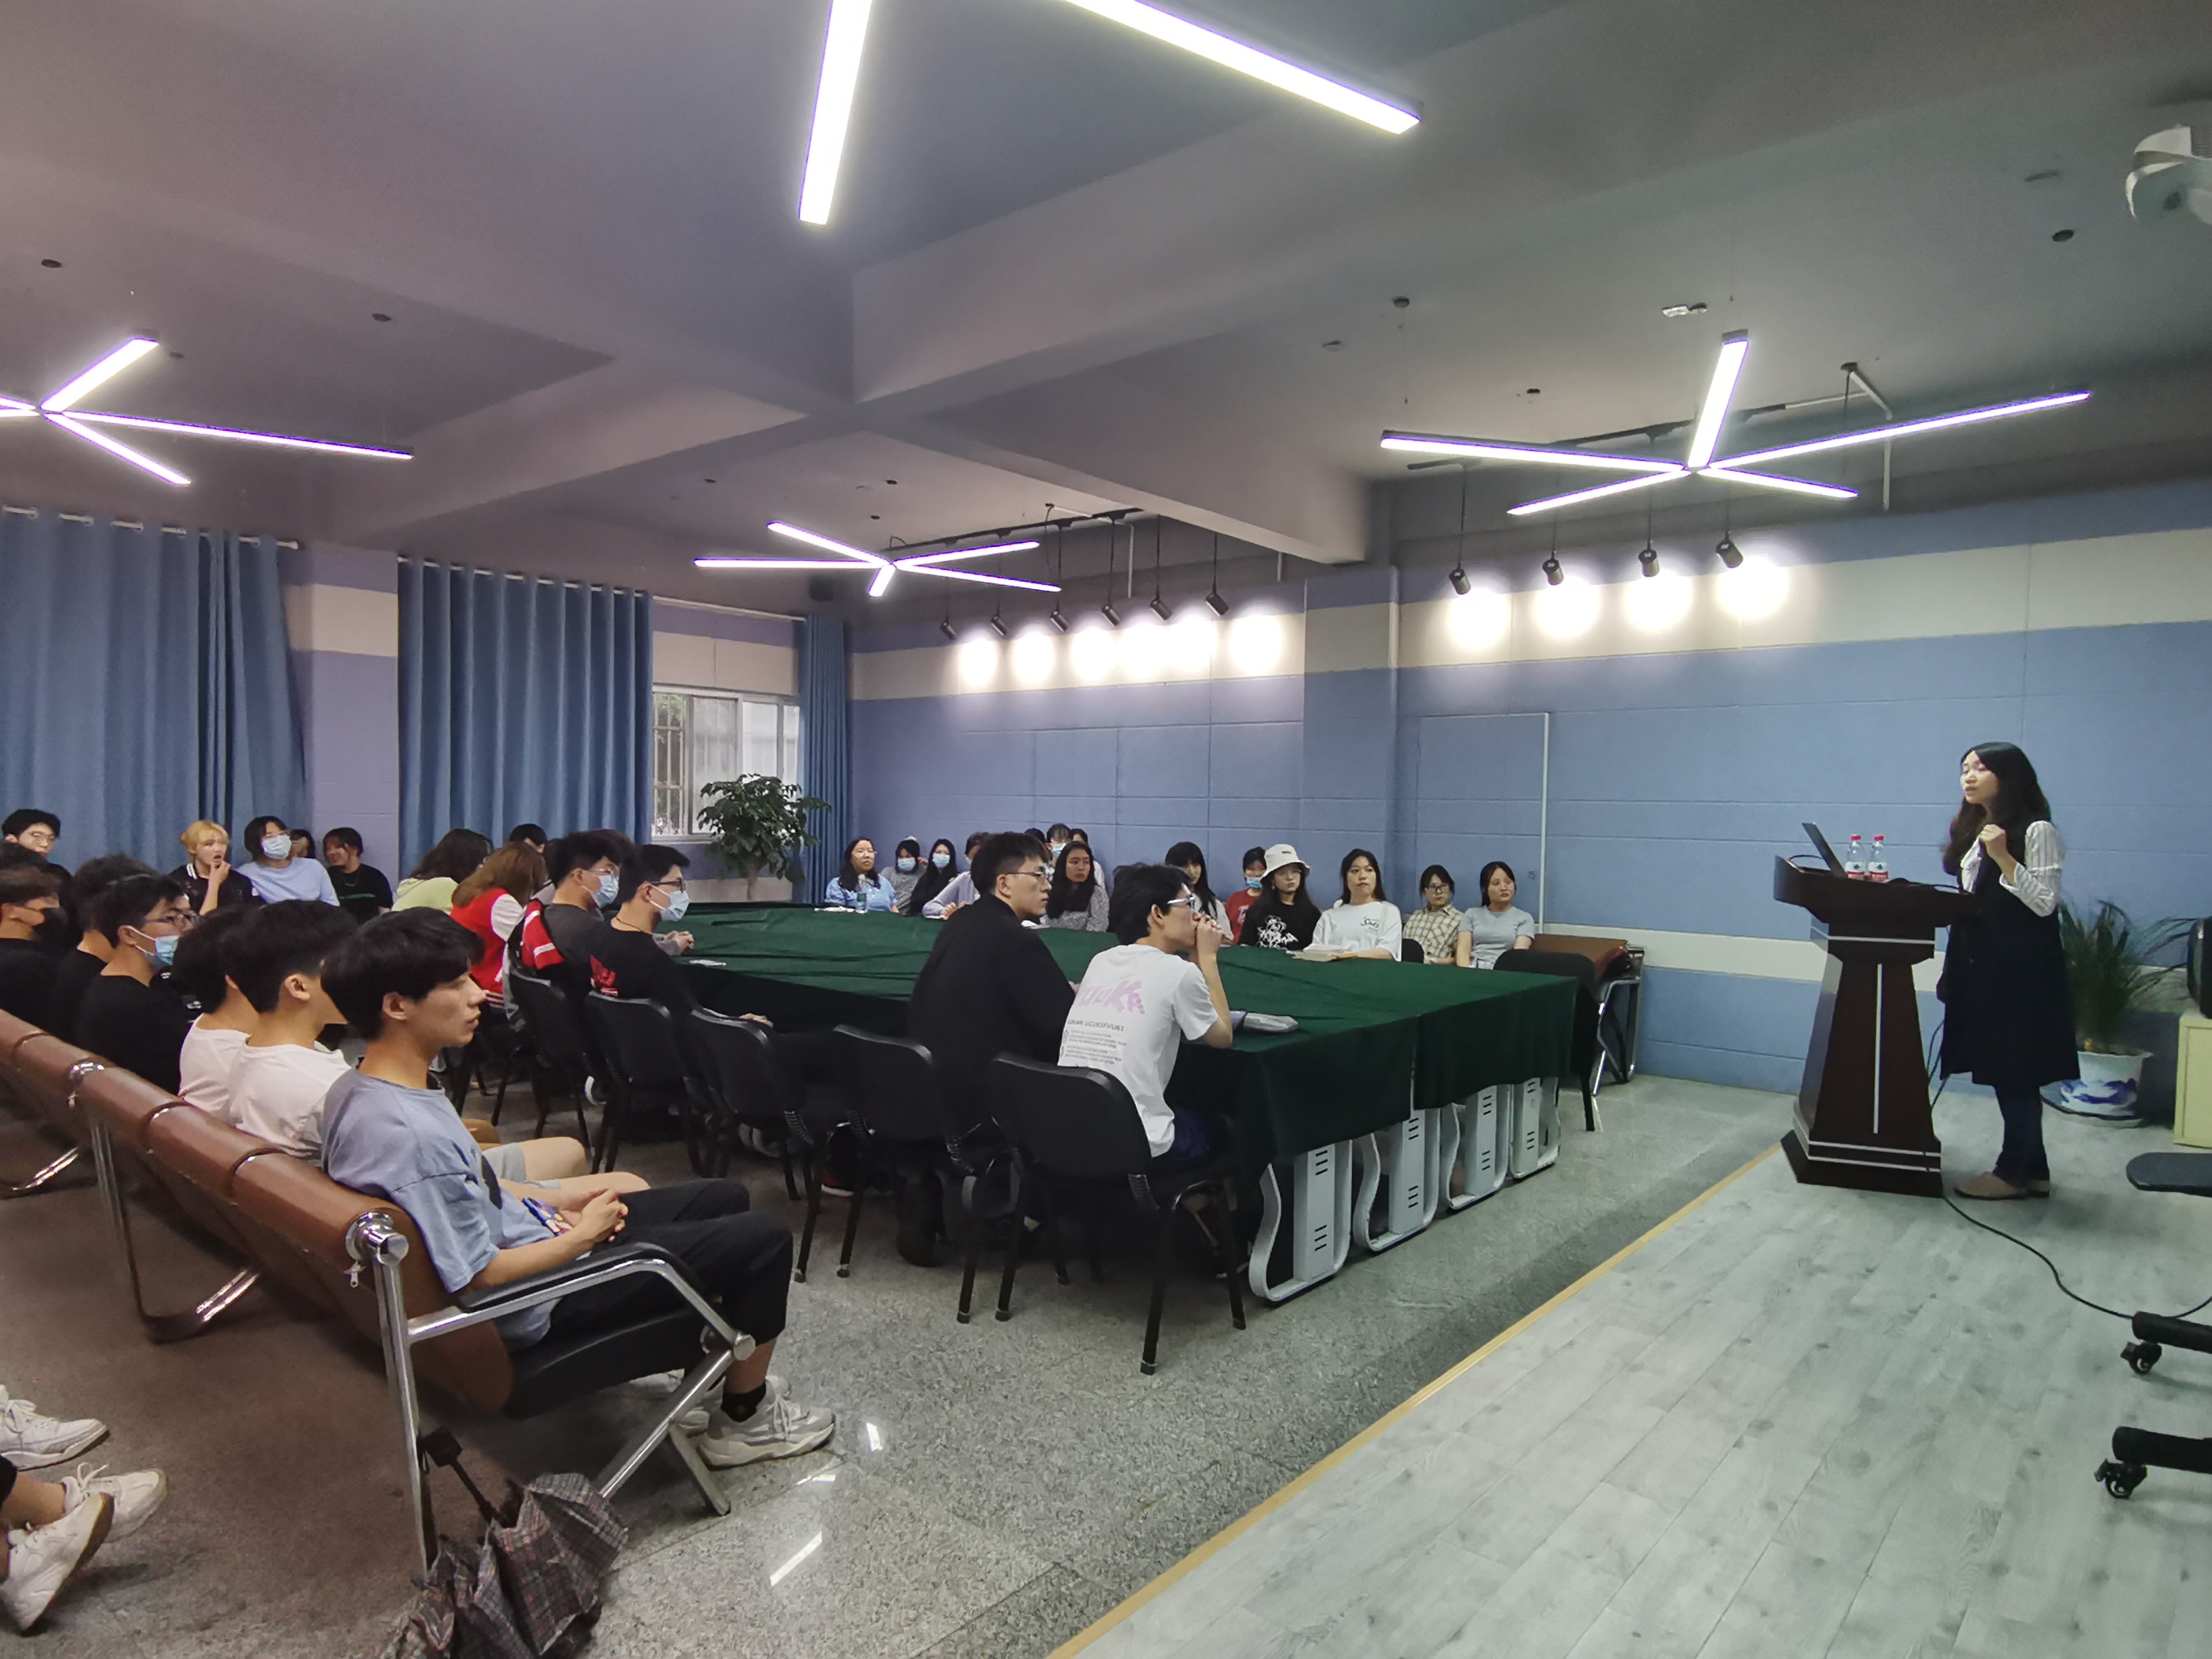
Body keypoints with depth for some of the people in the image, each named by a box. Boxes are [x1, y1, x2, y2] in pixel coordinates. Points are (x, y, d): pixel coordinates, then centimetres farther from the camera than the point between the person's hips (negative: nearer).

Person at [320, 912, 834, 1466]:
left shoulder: (355, 1089, -3)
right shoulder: (411, 1134, -34)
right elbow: (479, 1276, -28)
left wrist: (551, 1202, 5)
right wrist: (581, 1237, -14)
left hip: (523, 1231, 10)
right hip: (537, 1305, -10)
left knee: (725, 1198, 17)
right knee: (764, 1239, -6)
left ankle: (729, 1368, 34)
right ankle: (745, 1419, 16)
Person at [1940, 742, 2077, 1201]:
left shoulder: (2036, 831, -8)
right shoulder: (1973, 833, 15)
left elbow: (2045, 902, -14)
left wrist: (2004, 858, -22)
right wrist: (1954, 971, 16)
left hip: (2021, 972, -8)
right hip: (1981, 967, 8)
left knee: (2014, 1071, -1)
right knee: (2004, 1070, 11)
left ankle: (2015, 1172, 8)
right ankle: (2032, 1170, 20)